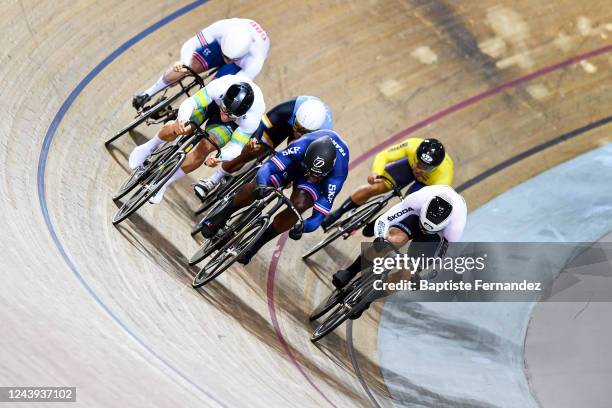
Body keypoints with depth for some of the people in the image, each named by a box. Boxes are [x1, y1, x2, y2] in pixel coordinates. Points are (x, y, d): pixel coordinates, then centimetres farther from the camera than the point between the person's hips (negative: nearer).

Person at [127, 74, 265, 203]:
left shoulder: (252, 118, -39)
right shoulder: (220, 87, -41)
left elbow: (236, 148, -32)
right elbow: (190, 102, -37)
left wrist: (218, 157, -52)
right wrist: (181, 119, -58)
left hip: (233, 124, -1)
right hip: (212, 101, 1)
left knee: (205, 147, -23)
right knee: (176, 128, -20)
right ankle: (148, 148, 14)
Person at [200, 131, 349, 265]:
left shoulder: (338, 174, -40)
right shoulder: (302, 146, -41)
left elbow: (321, 211, -36)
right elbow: (269, 166, -40)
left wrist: (302, 227, -54)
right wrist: (261, 186, -61)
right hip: (296, 161, 1)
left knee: (299, 206, -29)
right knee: (258, 185, -21)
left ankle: (254, 246, -12)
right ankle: (221, 216, 6)